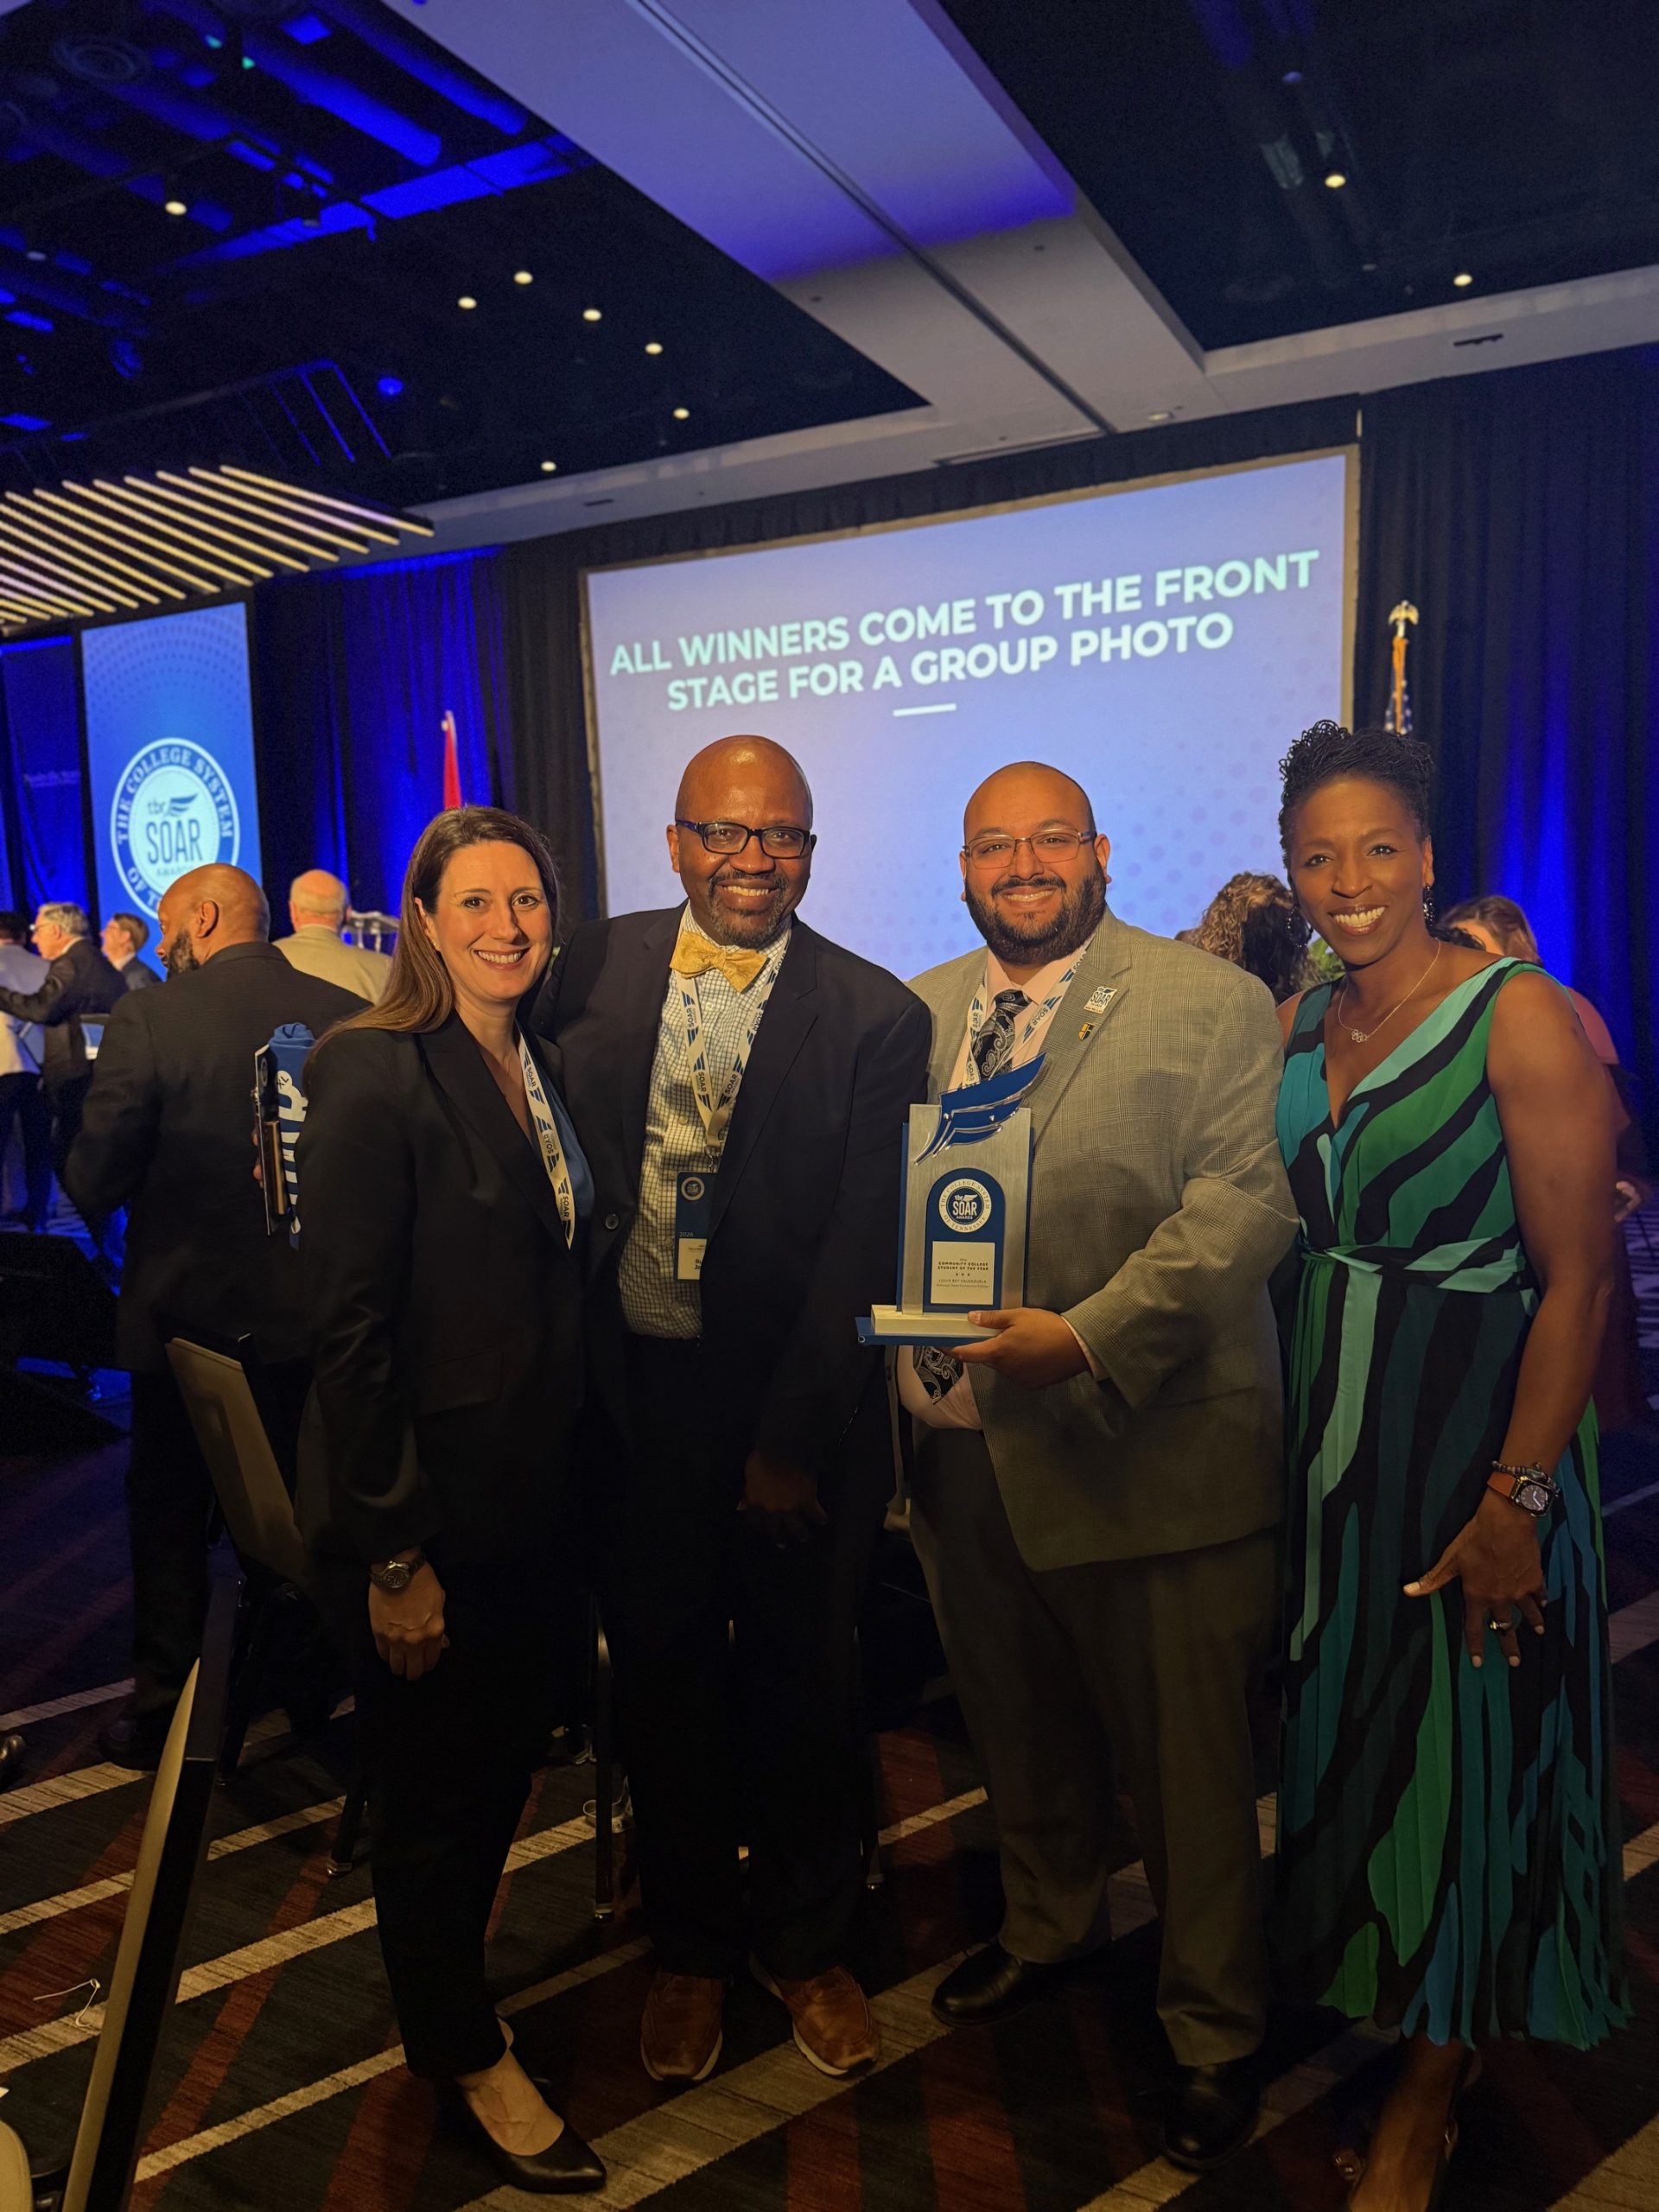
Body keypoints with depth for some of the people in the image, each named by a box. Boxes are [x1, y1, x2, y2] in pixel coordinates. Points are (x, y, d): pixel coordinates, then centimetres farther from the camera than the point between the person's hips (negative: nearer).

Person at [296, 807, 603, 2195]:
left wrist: (570, 1476, 9)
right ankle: (464, 2054, 36)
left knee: (507, 1753, 22)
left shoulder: (539, 1065, 5)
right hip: (428, 1508, -7)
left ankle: (449, 1963, 48)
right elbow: (352, 1326, -19)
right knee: (432, 1788, 13)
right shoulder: (374, 1071, -17)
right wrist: (392, 1553, -18)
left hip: (534, 1494, 7)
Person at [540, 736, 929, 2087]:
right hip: (633, 1391, 2)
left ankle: (804, 1944, 39)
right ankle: (691, 1947, 39)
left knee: (804, 1678, 14)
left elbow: (862, 1252, -10)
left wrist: (792, 1440, -12)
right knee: (664, 1672, 16)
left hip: (795, 1404, -2)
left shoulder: (875, 1017, -8)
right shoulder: (594, 972, 0)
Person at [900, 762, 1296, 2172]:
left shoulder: (1212, 1007, -8)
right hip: (960, 1448, 5)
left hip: (1146, 1460, -5)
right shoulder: (920, 1012, 9)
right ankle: (1049, 1927, 50)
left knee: (1186, 1763, 11)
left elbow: (1240, 1208, -17)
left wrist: (1089, 1338, -25)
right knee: (1018, 1731, 24)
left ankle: (1215, 2032, 34)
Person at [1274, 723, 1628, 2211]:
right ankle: (1342, 1984, 43)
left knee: (1464, 1752, 8)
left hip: (1475, 1431, -5)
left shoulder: (1519, 1016, -15)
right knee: (1343, 1728, 19)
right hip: (1326, 1432, 6)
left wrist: (1516, 1499, -19)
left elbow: (1580, 1276, -18)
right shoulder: (1295, 1025, 4)